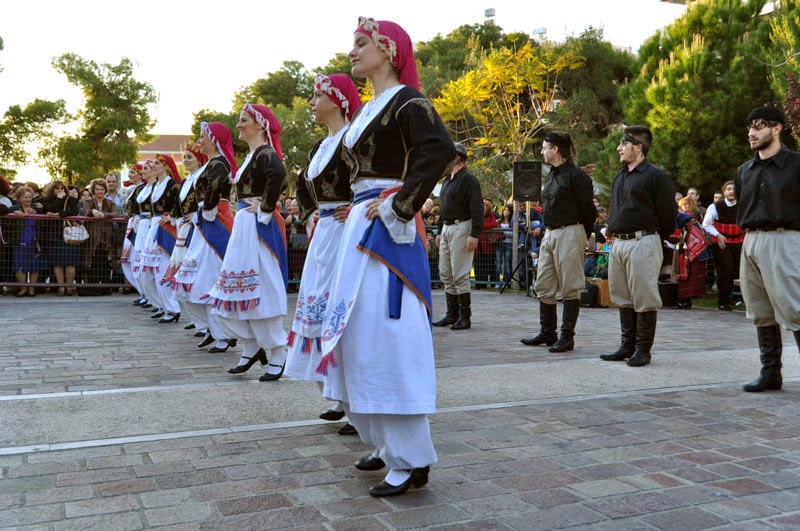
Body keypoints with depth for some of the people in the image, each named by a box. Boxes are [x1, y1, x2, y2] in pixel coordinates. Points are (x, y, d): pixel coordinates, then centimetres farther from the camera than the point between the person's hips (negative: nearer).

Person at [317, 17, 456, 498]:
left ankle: (411, 461, 2)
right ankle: (388, 443, 25)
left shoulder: (406, 100, -9)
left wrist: (399, 206, -22)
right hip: (361, 227, 10)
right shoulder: (370, 109, 18)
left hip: (385, 231, -10)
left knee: (386, 338, -9)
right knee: (360, 337, 13)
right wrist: (360, 207, 12)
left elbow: (441, 150, -26)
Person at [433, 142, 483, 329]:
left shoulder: (468, 179, -11)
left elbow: (477, 209, -17)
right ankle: (452, 314, 17)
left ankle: (465, 317, -1)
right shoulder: (447, 180, 18)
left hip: (461, 228, -9)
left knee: (460, 275, -8)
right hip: (446, 228, 10)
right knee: (446, 275, 10)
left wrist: (474, 234, -23)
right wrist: (440, 231, 22)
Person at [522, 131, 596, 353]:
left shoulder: (575, 175, -12)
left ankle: (567, 336, 5)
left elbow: (588, 209, -10)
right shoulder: (551, 175, 15)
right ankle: (547, 333, 21)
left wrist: (583, 237, -2)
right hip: (549, 234, 10)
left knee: (570, 288, -2)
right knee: (543, 287, 11)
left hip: (569, 234, -9)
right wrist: (548, 231, 15)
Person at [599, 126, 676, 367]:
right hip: (618, 243, 8)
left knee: (644, 299, -3)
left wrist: (654, 239, 1)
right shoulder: (619, 177, 17)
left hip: (643, 242, -8)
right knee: (623, 298, 12)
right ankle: (627, 346, 21)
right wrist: (615, 232, 17)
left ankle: (643, 350, 5)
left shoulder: (656, 176, -8)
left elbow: (668, 214, -7)